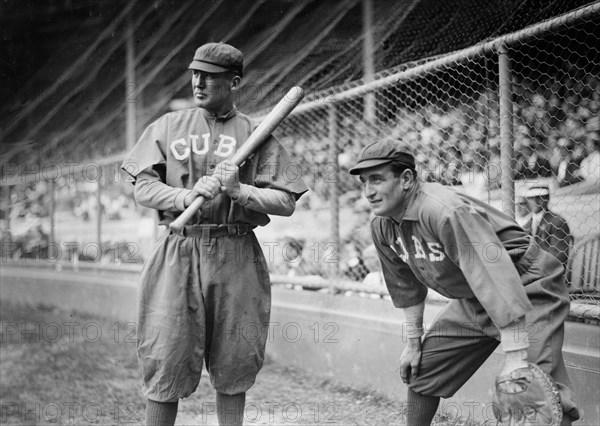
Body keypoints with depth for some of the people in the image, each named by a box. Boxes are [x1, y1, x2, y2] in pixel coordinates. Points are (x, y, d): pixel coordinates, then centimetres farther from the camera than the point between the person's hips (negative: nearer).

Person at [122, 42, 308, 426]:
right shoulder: (168, 127, 11)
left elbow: (286, 202, 1)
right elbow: (143, 188, 4)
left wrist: (239, 190, -14)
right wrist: (186, 196, -14)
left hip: (236, 255, 0)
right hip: (179, 250, 0)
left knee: (234, 363, 5)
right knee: (166, 357, -3)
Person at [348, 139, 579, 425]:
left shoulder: (445, 211, -31)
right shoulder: (382, 227, -3)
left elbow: (497, 278, -35)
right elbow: (406, 287, 12)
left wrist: (516, 357, -36)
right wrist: (413, 342, 16)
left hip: (528, 290, -8)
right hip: (471, 302, 9)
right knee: (420, 369, 13)